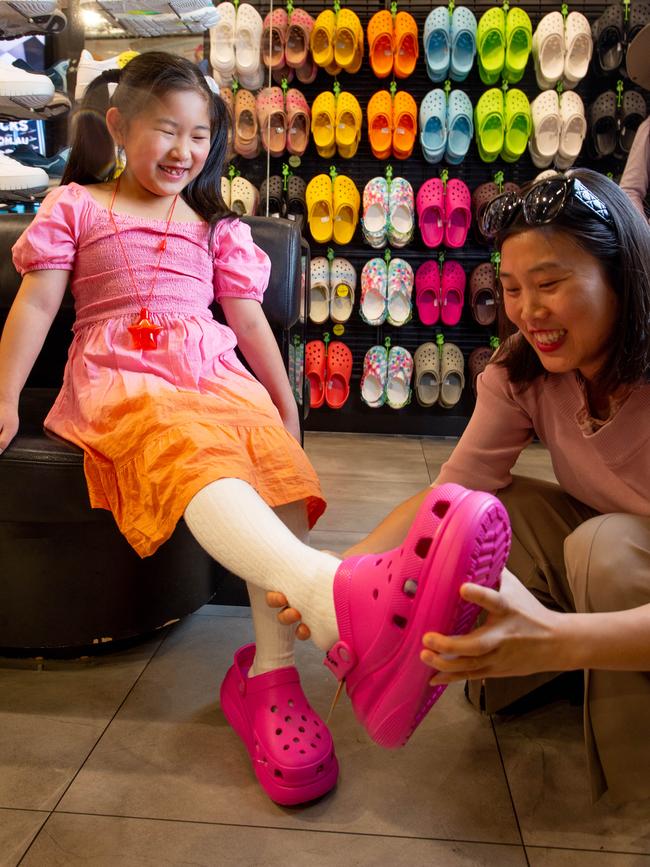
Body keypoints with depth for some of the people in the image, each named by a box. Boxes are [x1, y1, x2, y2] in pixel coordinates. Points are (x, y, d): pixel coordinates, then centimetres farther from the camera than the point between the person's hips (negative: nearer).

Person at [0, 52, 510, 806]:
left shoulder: (215, 226, 25)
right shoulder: (75, 206, 18)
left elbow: (247, 317, 21)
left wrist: (284, 403, 16)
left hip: (215, 373, 5)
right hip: (122, 381, -4)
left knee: (278, 462, -30)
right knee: (195, 454, -39)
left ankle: (270, 674, -33)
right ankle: (334, 596, -70)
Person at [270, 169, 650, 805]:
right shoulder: (520, 372, -13)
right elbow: (451, 491, -20)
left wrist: (555, 638, -57)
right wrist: (345, 569, -37)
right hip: (593, 544, 5)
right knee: (486, 509, -17)